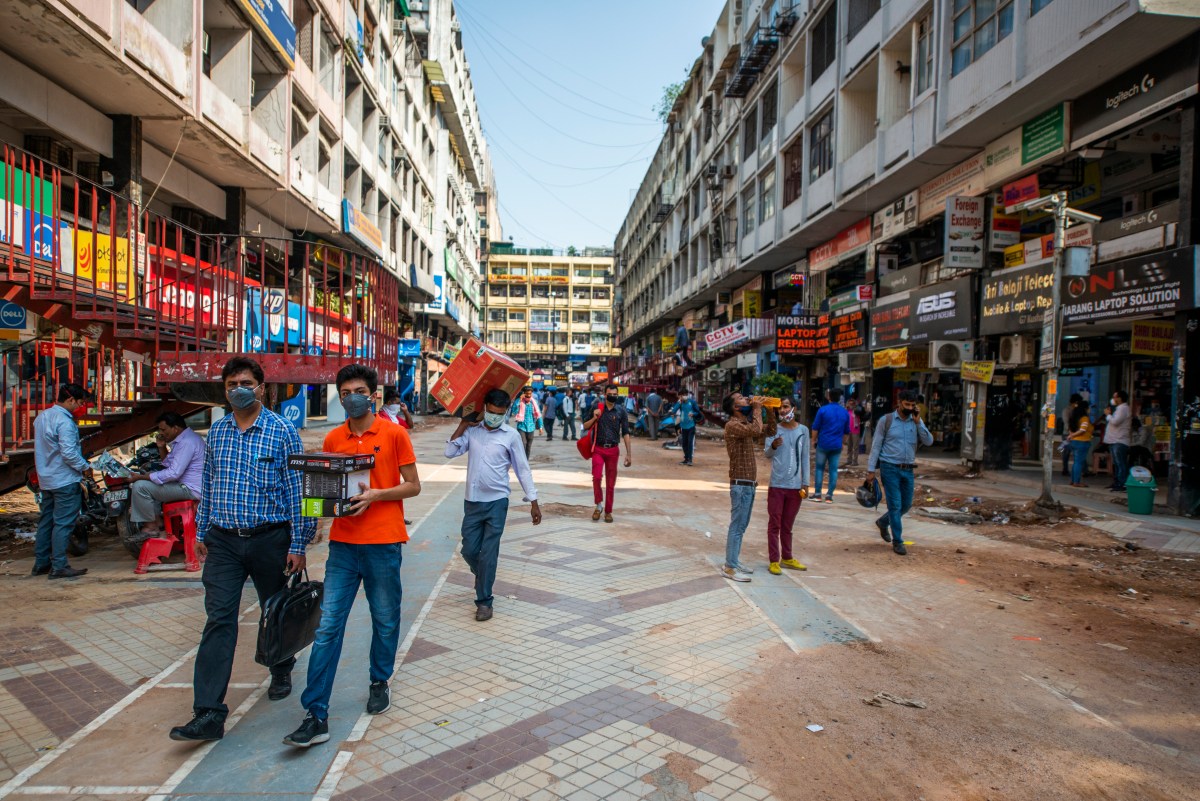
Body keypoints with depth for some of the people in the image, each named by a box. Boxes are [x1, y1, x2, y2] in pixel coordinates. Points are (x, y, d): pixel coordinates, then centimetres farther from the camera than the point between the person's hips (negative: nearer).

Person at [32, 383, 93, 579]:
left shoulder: (41, 417, 11)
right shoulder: (64, 422, -19)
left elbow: (42, 448, 18)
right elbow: (68, 452, -24)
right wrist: (85, 467, -10)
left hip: (45, 479, 10)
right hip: (65, 480, -10)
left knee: (46, 521, 15)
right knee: (63, 523, -5)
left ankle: (41, 563, 22)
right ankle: (59, 566, -3)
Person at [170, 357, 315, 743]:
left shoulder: (282, 431, -7)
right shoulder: (217, 431, 7)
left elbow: (297, 490, -8)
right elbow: (208, 485, 16)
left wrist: (298, 545, -9)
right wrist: (202, 533, 15)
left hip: (269, 538, -3)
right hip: (223, 540, 3)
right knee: (219, 619, -4)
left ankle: (281, 671, 40)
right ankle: (209, 713, -2)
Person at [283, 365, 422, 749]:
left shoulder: (394, 433, -2)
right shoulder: (332, 439, 8)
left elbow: (413, 486, -2)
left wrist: (375, 494, -16)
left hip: (383, 544, -2)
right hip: (343, 544, 3)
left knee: (386, 620, 12)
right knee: (327, 626, -1)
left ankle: (380, 681, 36)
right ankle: (316, 716, 5)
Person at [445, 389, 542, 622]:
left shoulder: (511, 436, -3)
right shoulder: (472, 431, 4)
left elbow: (522, 470, 0)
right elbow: (450, 452, -6)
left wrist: (533, 502, -1)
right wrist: (463, 425, -4)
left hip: (496, 502, -3)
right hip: (472, 501, 3)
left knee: (488, 554, -1)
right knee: (469, 550, 9)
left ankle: (484, 601, 12)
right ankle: (483, 578, 40)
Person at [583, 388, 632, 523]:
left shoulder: (621, 411, 0)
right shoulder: (597, 408, 2)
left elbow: (625, 433, 2)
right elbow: (585, 427, 6)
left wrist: (629, 453, -3)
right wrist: (594, 418, -13)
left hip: (613, 450, 0)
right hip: (598, 449, 0)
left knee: (611, 483, 6)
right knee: (597, 477, -17)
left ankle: (608, 511, 19)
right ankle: (598, 505, 4)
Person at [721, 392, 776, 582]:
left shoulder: (747, 424, 14)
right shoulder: (733, 425, -14)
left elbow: (770, 431, 21)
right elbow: (757, 430, -29)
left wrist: (770, 410, 8)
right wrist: (757, 408, -15)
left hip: (750, 483, 9)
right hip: (740, 483, -9)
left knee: (741, 526, 14)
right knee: (736, 526, -6)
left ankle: (734, 562, 23)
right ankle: (729, 567, 0)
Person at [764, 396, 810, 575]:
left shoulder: (803, 430, 4)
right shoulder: (774, 429, -3)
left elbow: (805, 458, 7)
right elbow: (767, 453, -11)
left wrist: (805, 483, 4)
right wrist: (773, 446, -34)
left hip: (795, 486, 2)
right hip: (777, 485, -2)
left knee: (787, 525, 14)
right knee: (774, 524, 3)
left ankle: (787, 558, 25)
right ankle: (774, 560, 8)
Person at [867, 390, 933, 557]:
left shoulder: (917, 421, 7)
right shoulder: (886, 420, -4)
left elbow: (929, 441, -6)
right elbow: (876, 446, -3)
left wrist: (918, 422, -14)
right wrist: (871, 469, -7)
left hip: (908, 469, 5)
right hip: (890, 468, -5)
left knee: (907, 504, 12)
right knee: (895, 505, -4)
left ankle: (883, 522, 37)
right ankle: (897, 541, 7)